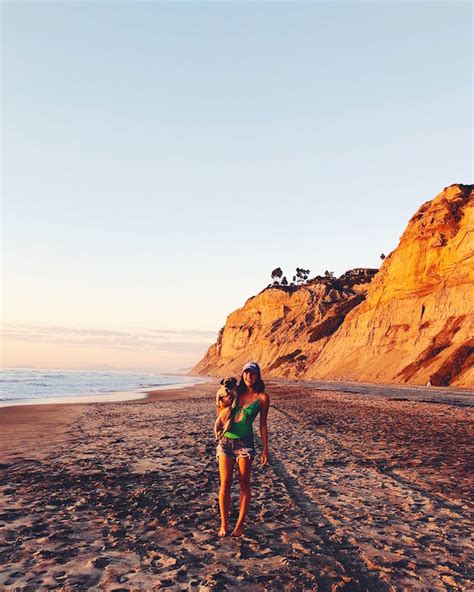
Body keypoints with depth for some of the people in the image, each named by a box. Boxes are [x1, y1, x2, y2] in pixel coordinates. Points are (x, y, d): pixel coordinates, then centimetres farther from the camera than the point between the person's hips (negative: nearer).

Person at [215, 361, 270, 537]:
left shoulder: (262, 397, -2)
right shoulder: (235, 391, 5)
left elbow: (263, 424, 2)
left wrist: (265, 449, -1)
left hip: (245, 443, -2)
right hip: (225, 441, 2)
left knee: (244, 484, 4)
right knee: (225, 484, 1)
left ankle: (240, 524, 17)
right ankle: (224, 524, 13)